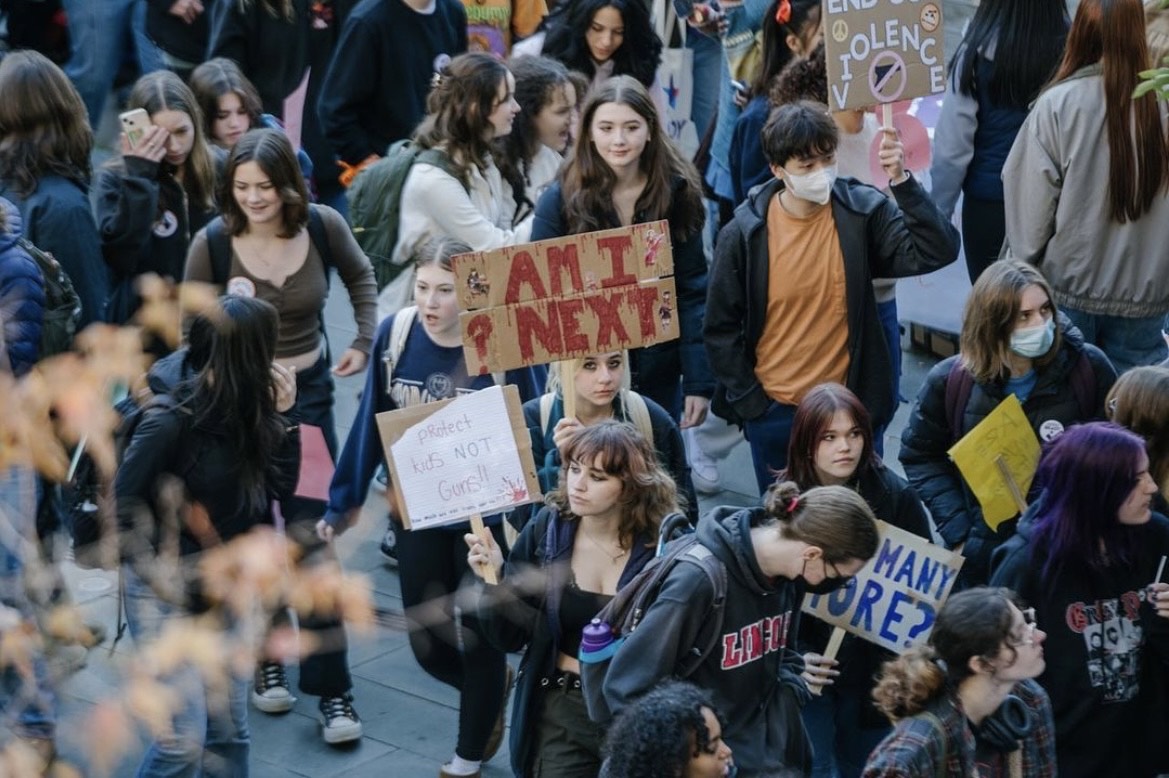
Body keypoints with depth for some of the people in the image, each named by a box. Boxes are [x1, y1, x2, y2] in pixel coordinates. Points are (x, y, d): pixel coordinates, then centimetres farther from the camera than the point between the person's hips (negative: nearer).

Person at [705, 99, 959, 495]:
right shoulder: (744, 233, -9)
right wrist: (750, 403, -4)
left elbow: (938, 251, -21)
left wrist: (902, 181, -30)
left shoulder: (862, 212, -9)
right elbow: (721, 328, -1)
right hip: (773, 412, 0)